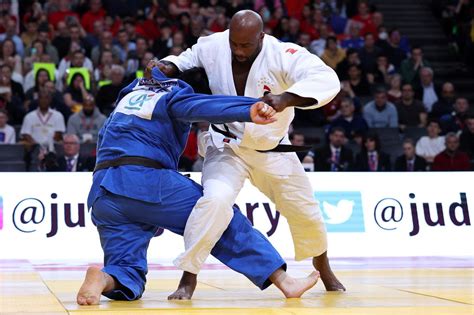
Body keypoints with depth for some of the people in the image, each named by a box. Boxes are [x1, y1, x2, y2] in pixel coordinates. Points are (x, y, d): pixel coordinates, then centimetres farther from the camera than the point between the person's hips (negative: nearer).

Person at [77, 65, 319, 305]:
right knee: (225, 222, 6)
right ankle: (284, 281, 2)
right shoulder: (175, 97, 7)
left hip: (102, 192, 6)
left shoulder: (128, 96, 27)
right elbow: (206, 106, -15)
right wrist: (249, 111, -30)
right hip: (150, 183, -6)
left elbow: (104, 140, 32)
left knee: (128, 274, 7)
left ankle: (104, 278, -28)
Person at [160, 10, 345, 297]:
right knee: (216, 199, -30)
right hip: (227, 147, -1)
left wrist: (285, 99, -54)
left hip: (272, 151, 1)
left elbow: (327, 79, -39)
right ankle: (188, 277, -19)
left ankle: (323, 267, 45)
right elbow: (189, 59, 7)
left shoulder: (282, 55, -25)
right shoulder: (214, 46, -16)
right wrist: (168, 68, -15)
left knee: (305, 211, 14)